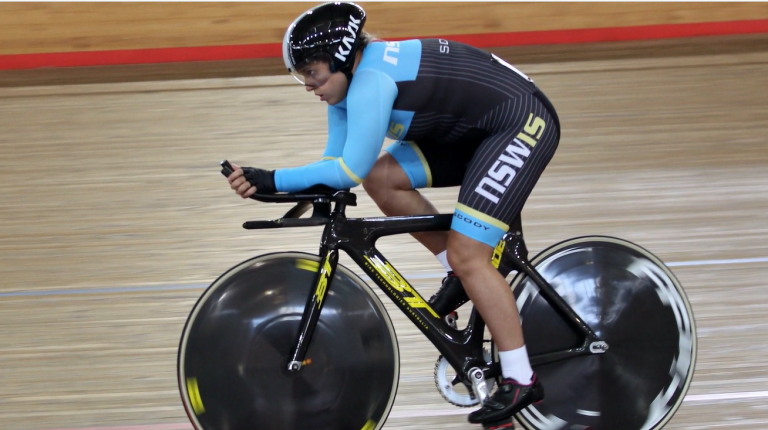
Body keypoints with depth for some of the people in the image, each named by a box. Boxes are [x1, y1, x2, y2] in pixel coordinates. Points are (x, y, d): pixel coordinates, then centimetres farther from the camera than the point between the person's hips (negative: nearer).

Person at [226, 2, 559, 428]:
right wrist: (269, 184, -14)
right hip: (477, 132, 10)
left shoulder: (371, 83, -27)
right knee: (382, 178, -2)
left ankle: (520, 381, -8)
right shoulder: (348, 81, 3)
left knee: (467, 256, -15)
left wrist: (273, 180, -25)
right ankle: (463, 276, 12)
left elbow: (350, 170, -28)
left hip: (524, 125, -10)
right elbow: (336, 165, 1)